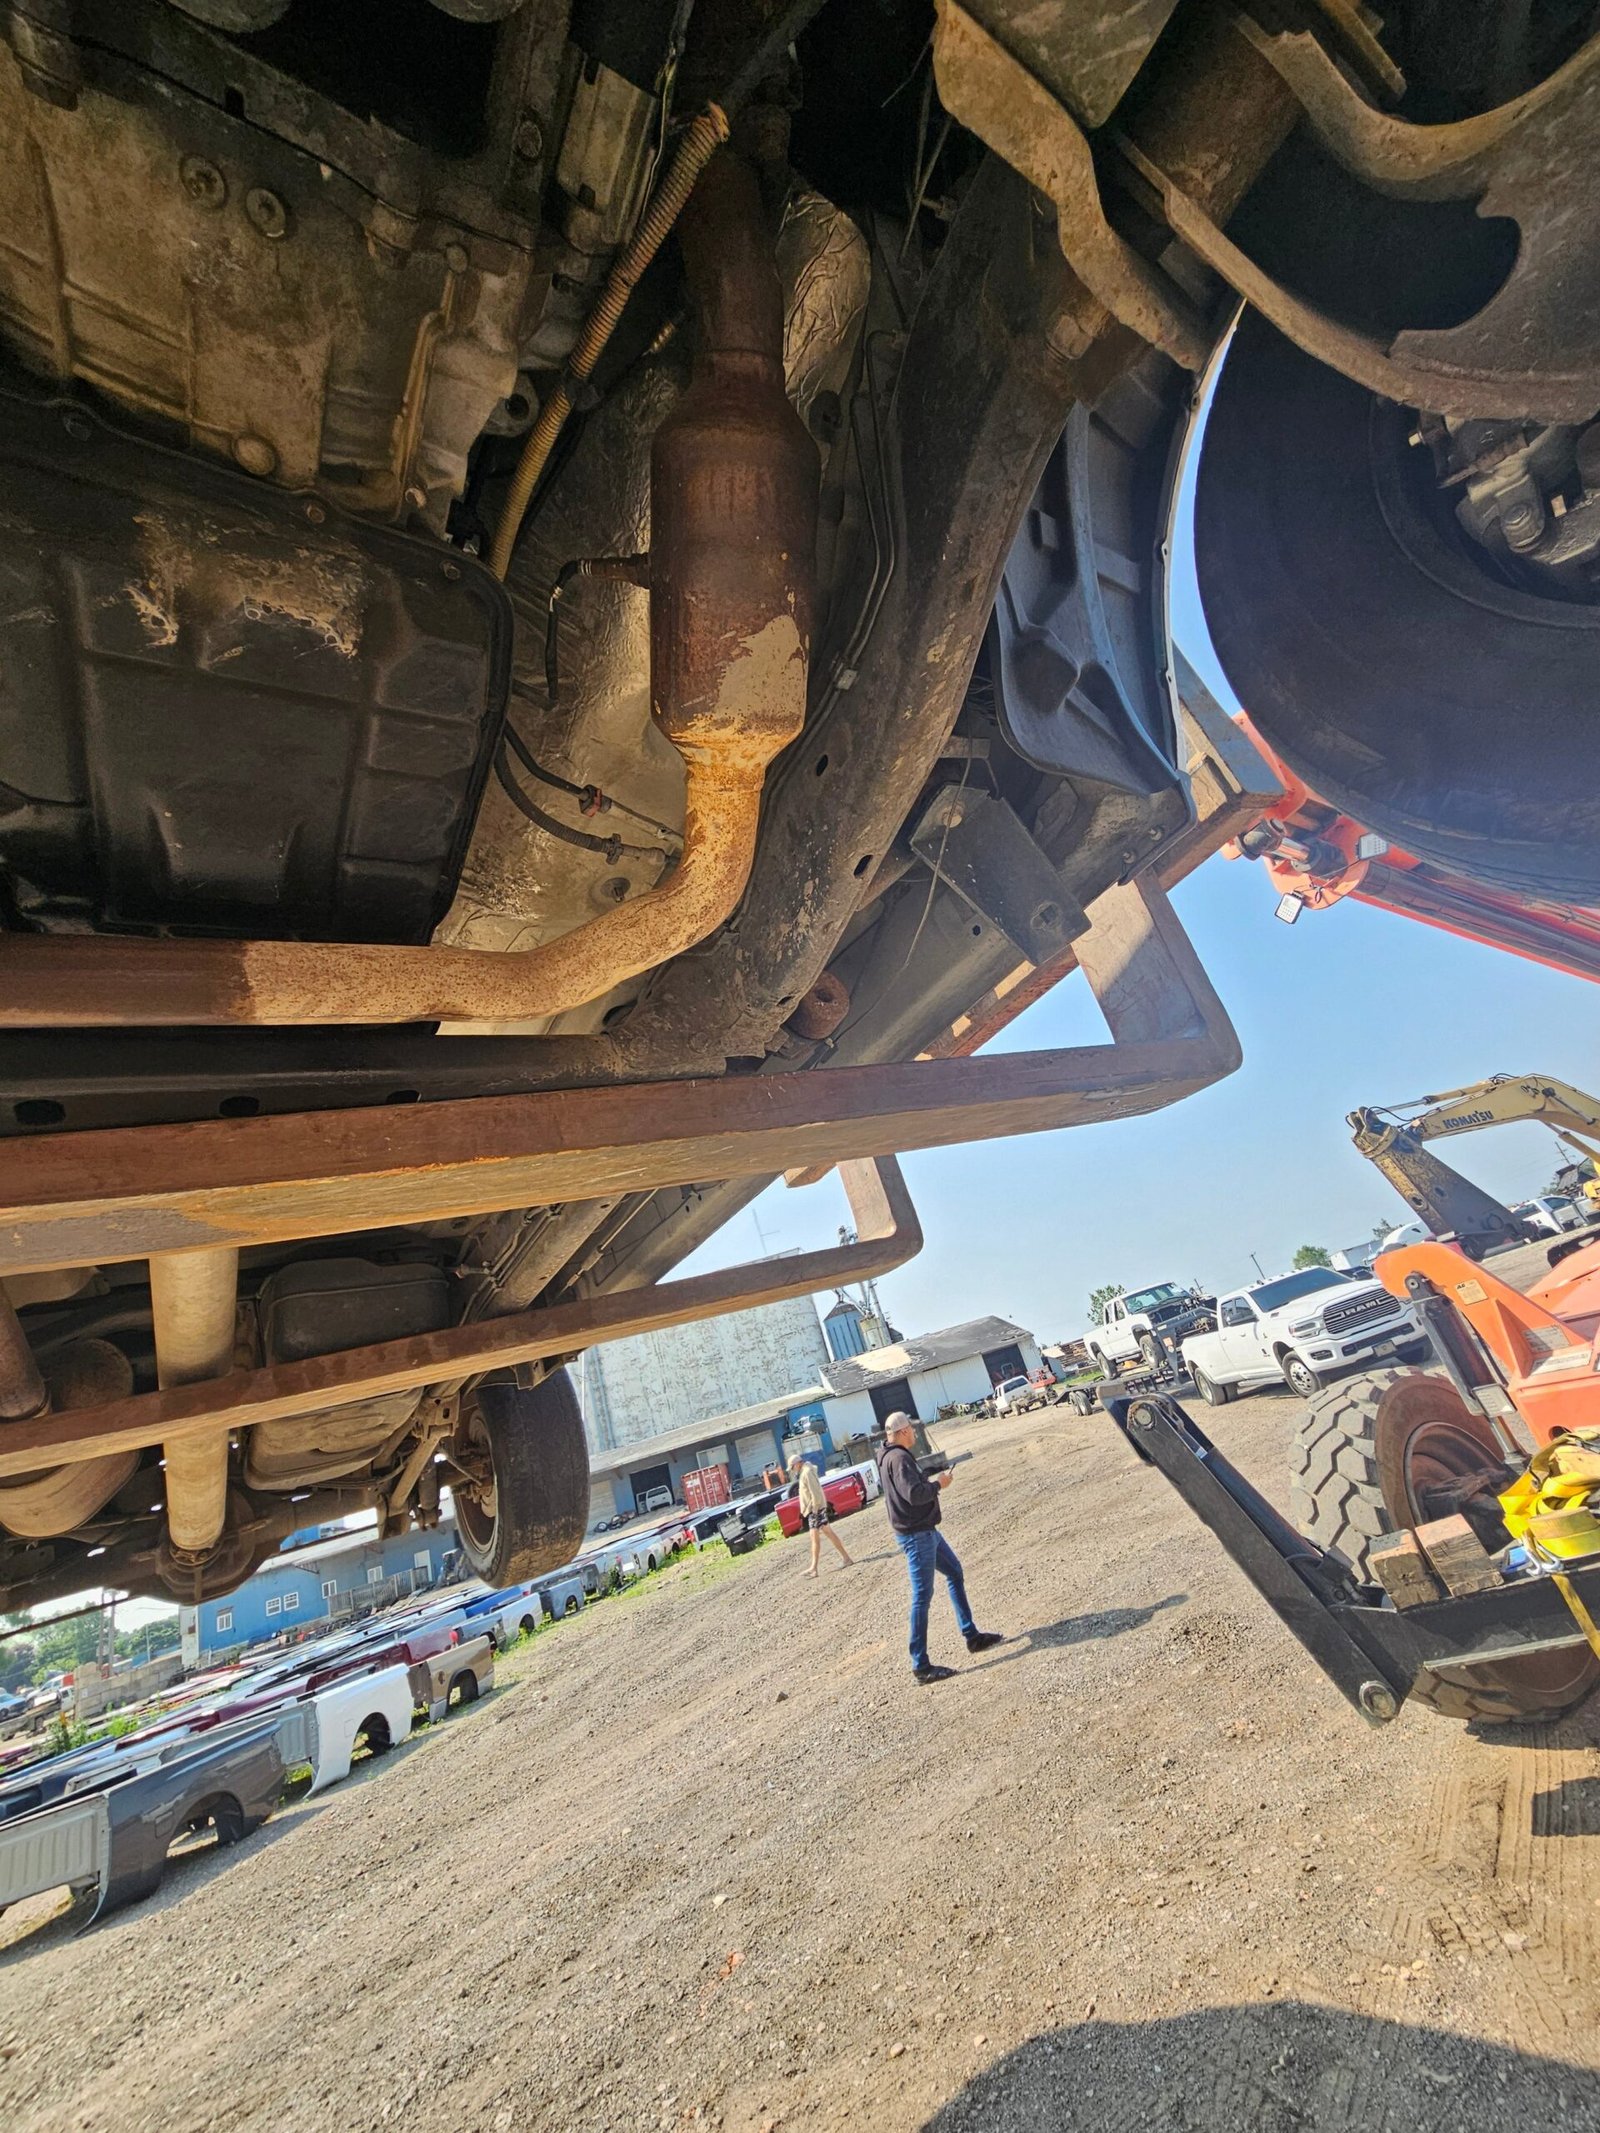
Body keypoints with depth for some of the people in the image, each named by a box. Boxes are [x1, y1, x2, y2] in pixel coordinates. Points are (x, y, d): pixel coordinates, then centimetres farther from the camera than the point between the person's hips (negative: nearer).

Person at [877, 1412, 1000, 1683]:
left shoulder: (891, 1456, 11)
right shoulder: (898, 1458, -22)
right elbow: (914, 1494, -31)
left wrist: (934, 1482, 5)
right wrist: (939, 1484, -16)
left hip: (925, 1530, 11)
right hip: (916, 1535, -11)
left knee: (954, 1572, 21)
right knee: (922, 1597, -4)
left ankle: (971, 1635, 31)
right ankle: (921, 1666, 4)